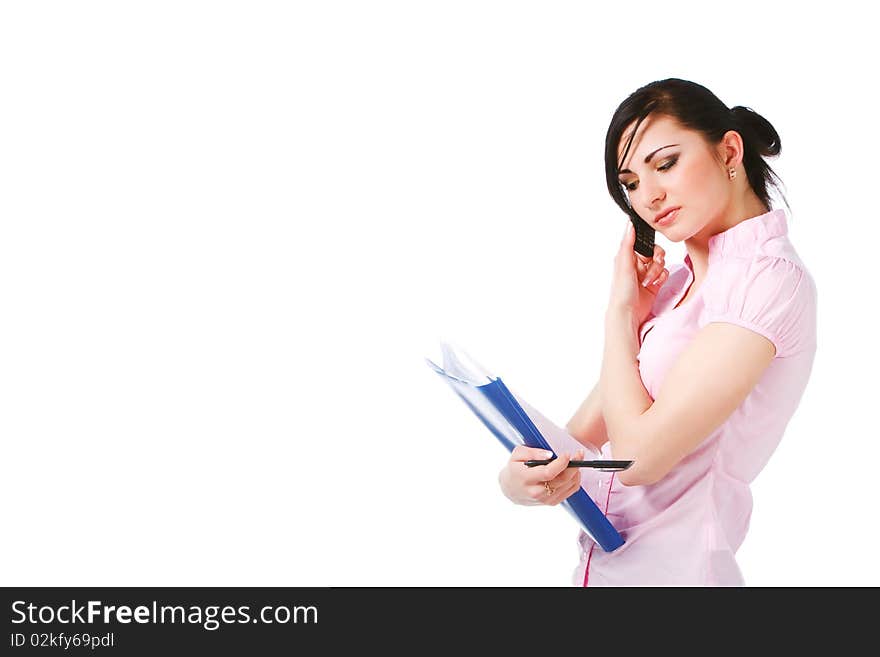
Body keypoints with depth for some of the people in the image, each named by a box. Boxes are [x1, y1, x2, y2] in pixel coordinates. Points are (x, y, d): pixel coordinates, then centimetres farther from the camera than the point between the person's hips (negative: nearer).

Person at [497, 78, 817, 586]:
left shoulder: (771, 278, -16)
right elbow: (589, 430, 5)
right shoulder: (678, 281, 9)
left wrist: (622, 310, -9)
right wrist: (522, 476, -15)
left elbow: (641, 452, -20)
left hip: (669, 566, -7)